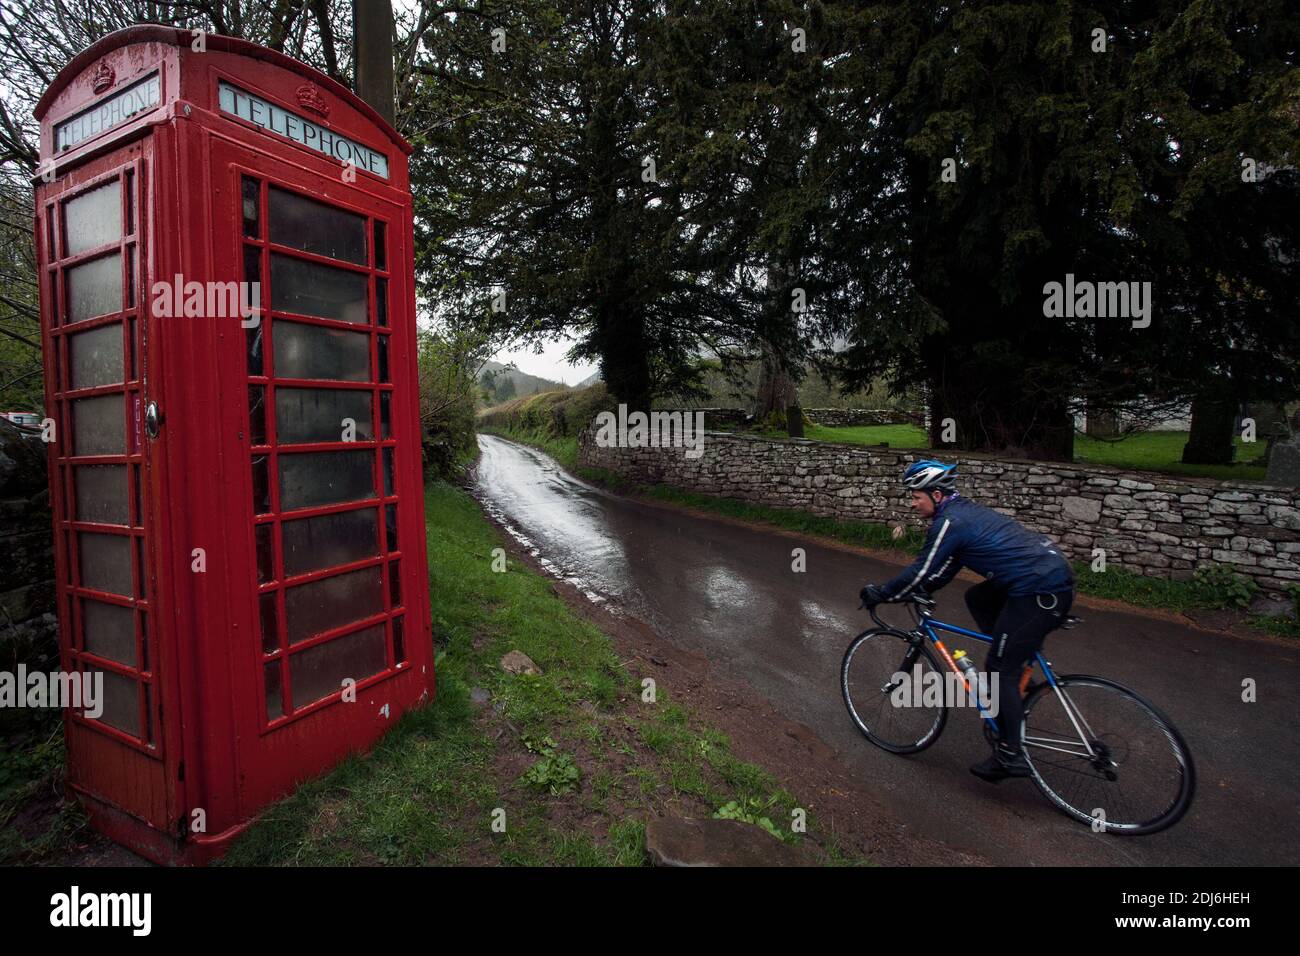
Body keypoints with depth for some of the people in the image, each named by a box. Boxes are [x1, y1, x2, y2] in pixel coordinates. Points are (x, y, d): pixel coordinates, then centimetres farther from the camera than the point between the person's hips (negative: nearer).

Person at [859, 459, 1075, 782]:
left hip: (1042, 590, -10)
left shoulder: (950, 522, -14)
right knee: (977, 598, 24)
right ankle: (1013, 679, 24)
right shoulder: (964, 510, 16)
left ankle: (1010, 755, 8)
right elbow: (943, 569, 23)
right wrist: (917, 591, 20)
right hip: (1053, 572, 10)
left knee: (999, 668, -2)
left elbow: (920, 572, -12)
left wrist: (878, 594, -1)